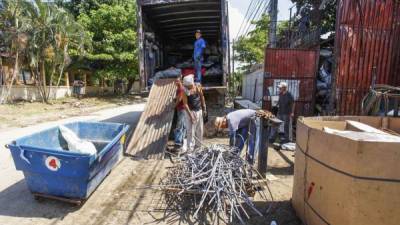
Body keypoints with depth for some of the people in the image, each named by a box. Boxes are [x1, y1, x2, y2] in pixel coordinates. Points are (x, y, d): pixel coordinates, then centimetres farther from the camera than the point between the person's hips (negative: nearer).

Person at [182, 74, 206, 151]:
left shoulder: (198, 87, -4)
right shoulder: (185, 90, -14)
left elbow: (202, 98, 10)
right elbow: (185, 104, -17)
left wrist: (204, 108, 14)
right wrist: (190, 115, -21)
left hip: (199, 111, 5)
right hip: (190, 111, -4)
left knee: (199, 130, 13)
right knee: (190, 131, -3)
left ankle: (198, 146, 29)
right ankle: (190, 149, 6)